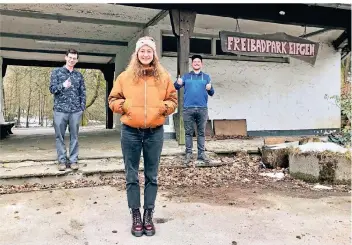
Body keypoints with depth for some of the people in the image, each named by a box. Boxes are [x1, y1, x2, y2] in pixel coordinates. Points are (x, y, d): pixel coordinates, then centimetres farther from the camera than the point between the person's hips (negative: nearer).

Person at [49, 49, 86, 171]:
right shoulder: (56, 72, 6)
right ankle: (62, 160, 10)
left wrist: (82, 107, 2)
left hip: (76, 111, 2)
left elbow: (83, 92, 12)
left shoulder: (79, 75, 12)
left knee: (74, 136, 4)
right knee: (59, 136, 2)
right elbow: (52, 89, -1)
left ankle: (73, 160, 10)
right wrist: (63, 85, -20)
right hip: (60, 110, -1)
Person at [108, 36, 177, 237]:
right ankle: (136, 215, 19)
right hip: (130, 132, 0)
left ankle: (149, 215, 21)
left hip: (155, 132, 1)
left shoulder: (164, 77, 5)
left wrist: (164, 106, -9)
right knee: (132, 176, 6)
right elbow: (113, 100, 8)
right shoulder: (125, 76, 3)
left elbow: (173, 100, 10)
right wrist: (124, 105, -11)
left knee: (152, 176, 8)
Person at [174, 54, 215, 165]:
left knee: (201, 132, 5)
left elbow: (211, 93, 9)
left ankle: (201, 153, 12)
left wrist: (210, 88, -15)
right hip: (188, 109, -1)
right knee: (188, 132, 2)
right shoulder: (186, 76, 11)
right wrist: (178, 83, -24)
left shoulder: (206, 77, 13)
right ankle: (188, 154, 8)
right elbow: (176, 87, 0)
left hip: (202, 109, 1)